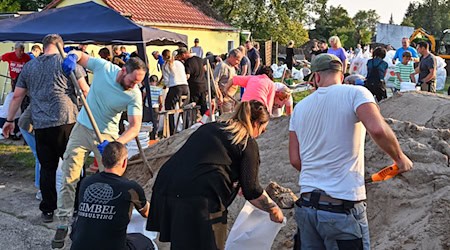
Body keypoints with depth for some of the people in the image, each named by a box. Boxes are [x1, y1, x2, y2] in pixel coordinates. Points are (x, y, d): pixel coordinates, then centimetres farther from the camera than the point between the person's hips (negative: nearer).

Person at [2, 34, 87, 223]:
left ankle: (48, 210, 16)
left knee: (47, 167, 11)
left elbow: (17, 96, 17)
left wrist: (9, 120, 26)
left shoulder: (29, 66, 15)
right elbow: (85, 90, -1)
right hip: (66, 120, -3)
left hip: (41, 124, 4)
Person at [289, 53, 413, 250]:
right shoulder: (355, 93, -5)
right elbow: (377, 129, -23)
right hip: (343, 208, -5)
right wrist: (400, 158, -6)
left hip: (306, 204, 5)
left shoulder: (300, 107, 10)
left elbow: (295, 160, 9)